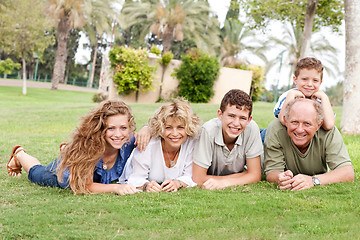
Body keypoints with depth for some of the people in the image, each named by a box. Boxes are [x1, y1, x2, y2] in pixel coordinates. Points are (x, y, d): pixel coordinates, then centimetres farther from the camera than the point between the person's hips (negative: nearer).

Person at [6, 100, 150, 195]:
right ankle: (19, 154, 58)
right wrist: (116, 188, -61)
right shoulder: (88, 143, -46)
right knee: (36, 174, 30)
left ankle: (66, 149, 64)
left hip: (101, 178, 3)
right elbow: (86, 186, -45)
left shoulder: (130, 142, -38)